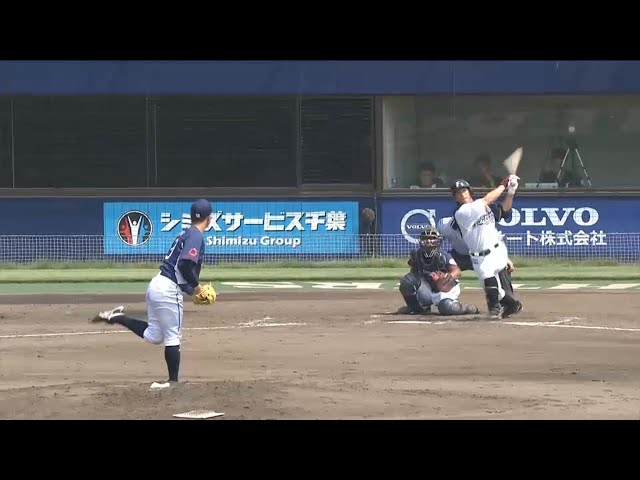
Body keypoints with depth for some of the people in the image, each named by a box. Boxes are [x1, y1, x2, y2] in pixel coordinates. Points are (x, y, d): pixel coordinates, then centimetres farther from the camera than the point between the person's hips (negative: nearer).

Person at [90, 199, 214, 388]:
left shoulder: (186, 234, 19)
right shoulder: (196, 236, -11)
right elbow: (185, 264, -25)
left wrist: (192, 289, 17)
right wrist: (196, 285, -10)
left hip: (156, 285, 9)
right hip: (169, 290, -9)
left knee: (153, 335, 15)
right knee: (173, 337, 1)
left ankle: (115, 317, 10)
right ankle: (173, 381, 6)